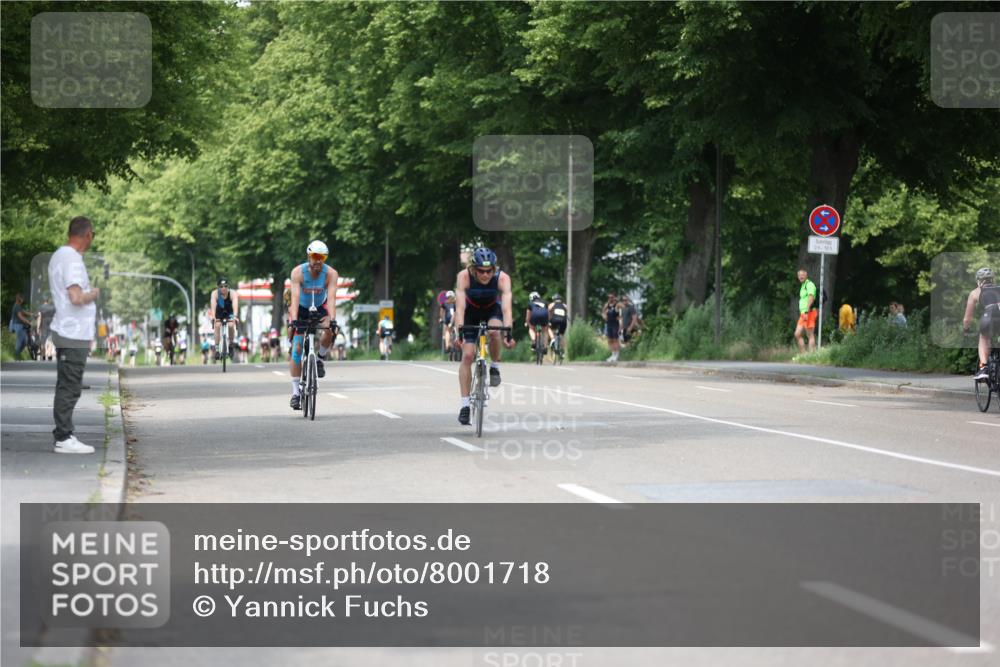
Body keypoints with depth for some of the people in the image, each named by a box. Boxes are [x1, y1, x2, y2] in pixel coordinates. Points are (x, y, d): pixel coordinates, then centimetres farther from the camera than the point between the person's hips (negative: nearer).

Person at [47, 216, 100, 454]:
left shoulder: (58, 256, 14)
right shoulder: (72, 259, -17)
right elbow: (76, 298, -25)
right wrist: (94, 294, -9)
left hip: (66, 333, 10)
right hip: (74, 334, -10)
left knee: (66, 386, 13)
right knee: (70, 387, -7)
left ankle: (63, 434, 18)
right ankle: (64, 438, -5)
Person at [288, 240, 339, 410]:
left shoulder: (331, 273, -24)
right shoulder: (298, 272, -26)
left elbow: (331, 298, -33)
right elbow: (295, 297, -35)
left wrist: (332, 320, -47)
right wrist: (294, 320, -47)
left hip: (320, 308, 1)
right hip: (301, 309, -1)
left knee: (329, 332, -31)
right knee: (297, 349, -10)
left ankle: (320, 359, -2)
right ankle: (296, 391, -5)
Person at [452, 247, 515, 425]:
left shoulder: (502, 278, -32)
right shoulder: (464, 276, -32)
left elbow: (507, 307, -40)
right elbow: (460, 306, -38)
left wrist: (508, 332, -53)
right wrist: (459, 331, -50)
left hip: (492, 310, 0)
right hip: (471, 311, 0)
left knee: (494, 332, -34)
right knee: (467, 355, -12)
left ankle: (495, 367, -7)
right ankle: (465, 404, -6)